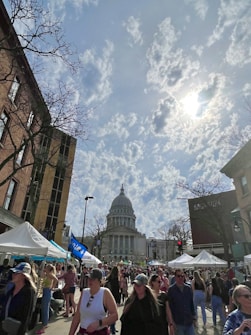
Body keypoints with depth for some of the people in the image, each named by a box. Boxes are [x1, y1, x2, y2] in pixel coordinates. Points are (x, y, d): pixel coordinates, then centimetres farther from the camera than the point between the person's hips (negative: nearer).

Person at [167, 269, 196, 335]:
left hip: (189, 322, 3)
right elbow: (169, 307, -8)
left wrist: (194, 318, 10)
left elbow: (192, 304, 10)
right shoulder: (171, 289, -11)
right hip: (178, 323, -3)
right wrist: (171, 323, -9)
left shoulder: (188, 288, 1)